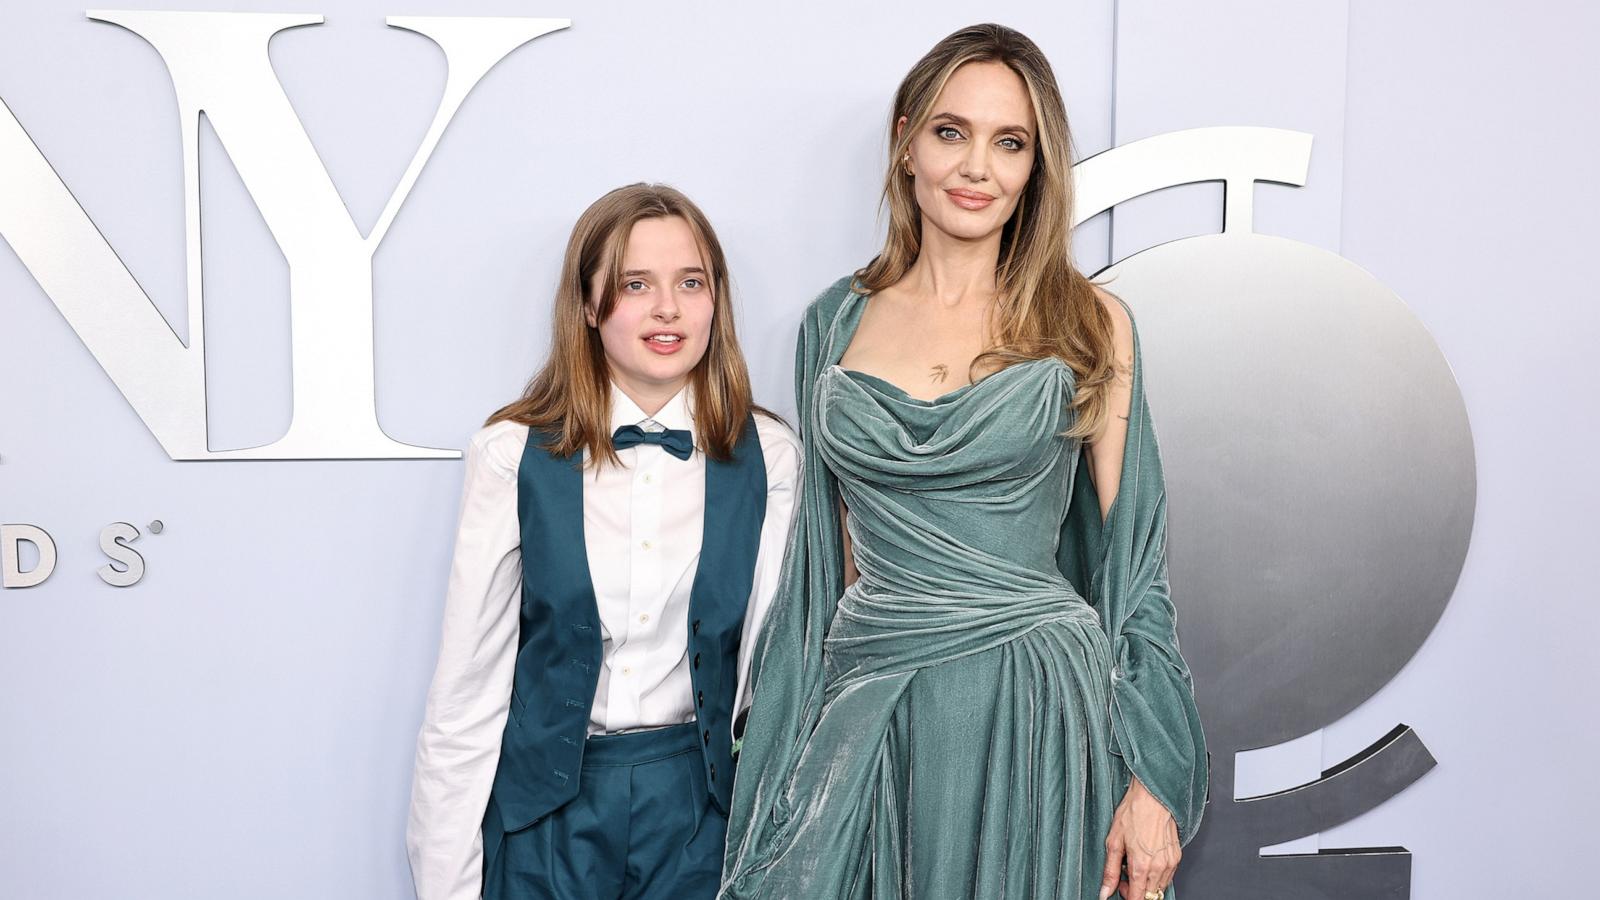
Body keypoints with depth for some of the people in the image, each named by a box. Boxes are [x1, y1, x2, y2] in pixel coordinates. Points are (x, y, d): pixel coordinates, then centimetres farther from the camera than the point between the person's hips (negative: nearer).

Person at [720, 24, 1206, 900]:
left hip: (1036, 711, -2)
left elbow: (1131, 552, -1)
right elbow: (833, 553, 11)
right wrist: (811, 732, 9)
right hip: (868, 713, 2)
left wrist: (1151, 787, -5)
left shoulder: (1087, 325, 0)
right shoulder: (835, 322, 6)